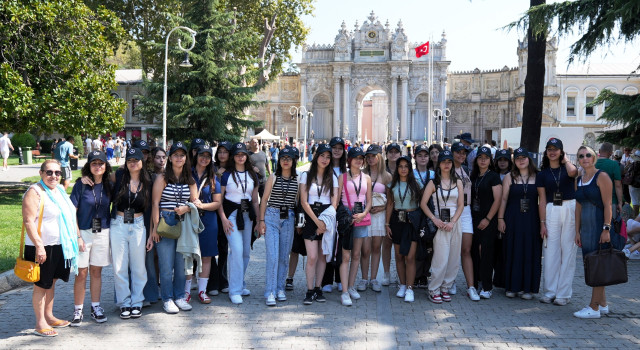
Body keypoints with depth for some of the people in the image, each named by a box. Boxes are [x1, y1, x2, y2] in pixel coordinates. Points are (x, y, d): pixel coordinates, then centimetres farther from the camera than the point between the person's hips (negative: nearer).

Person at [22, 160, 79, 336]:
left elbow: (70, 215, 23)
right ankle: (40, 324, 9)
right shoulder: (35, 192, -14)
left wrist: (77, 236, 19)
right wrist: (39, 246, -23)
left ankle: (49, 316, 29)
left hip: (60, 246, 8)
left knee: (51, 282, 17)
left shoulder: (60, 190, 12)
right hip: (42, 247, -8)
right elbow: (28, 221, -19)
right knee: (41, 285, 1)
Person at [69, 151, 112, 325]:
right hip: (83, 232, -3)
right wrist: (77, 236, -12)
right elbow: (72, 212, -7)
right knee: (82, 272, 0)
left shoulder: (108, 186, 5)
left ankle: (95, 307, 19)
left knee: (96, 271, 10)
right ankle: (78, 310, 9)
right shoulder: (81, 185, -5)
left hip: (103, 233, 3)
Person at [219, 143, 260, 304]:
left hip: (247, 214, 5)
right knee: (237, 250, -15)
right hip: (231, 214, -5)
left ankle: (240, 284, 24)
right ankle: (235, 290, -10)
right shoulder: (227, 175, -2)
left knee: (246, 252, 7)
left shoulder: (252, 175, 10)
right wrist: (223, 218, -10)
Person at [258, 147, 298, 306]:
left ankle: (280, 288, 20)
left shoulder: (297, 179, 6)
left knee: (284, 256, 7)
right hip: (272, 217, -2)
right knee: (272, 256, -9)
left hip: (289, 219, 2)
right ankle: (270, 292, -6)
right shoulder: (273, 177, 2)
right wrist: (261, 220, -3)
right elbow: (264, 199, 3)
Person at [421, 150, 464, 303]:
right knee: (441, 259, -9)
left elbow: (461, 205, 5)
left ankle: (445, 288, 16)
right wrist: (434, 219, -11)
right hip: (439, 223, -3)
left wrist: (452, 222, -8)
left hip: (455, 223, 3)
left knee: (454, 259, 3)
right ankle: (434, 290, 3)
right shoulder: (433, 183, 2)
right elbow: (423, 203, -1)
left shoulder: (457, 182, 10)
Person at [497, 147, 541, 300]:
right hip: (513, 219, 0)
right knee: (513, 252, 3)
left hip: (532, 219, 0)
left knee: (530, 252, 2)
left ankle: (528, 287, 11)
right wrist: (500, 219, -3)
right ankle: (513, 287, 12)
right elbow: (503, 199, 3)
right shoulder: (509, 177, 4)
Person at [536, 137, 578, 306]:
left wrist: (565, 160, -1)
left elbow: (573, 172, -22)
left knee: (568, 250, 0)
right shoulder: (542, 174, 10)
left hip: (570, 209, -2)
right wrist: (542, 223, 0)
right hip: (551, 211, 2)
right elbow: (542, 200, 6)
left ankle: (563, 293, 5)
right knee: (550, 250, 1)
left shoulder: (567, 168, 6)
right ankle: (550, 291, 9)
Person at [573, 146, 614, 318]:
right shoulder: (579, 180, 14)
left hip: (600, 225, -7)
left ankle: (594, 307, -1)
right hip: (586, 227, 7)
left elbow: (607, 205, -12)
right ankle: (603, 304, 19)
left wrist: (606, 229, -19)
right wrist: (577, 231, 12)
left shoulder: (601, 177, -7)